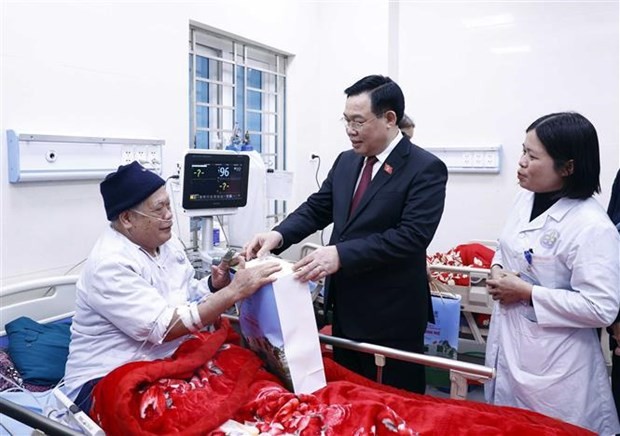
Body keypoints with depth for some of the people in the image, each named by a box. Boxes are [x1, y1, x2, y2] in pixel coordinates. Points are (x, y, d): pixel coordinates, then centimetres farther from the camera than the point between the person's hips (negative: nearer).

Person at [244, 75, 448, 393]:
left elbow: (412, 235, -23)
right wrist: (278, 235, -10)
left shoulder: (425, 169, -14)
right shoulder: (345, 162, 8)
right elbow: (316, 208, 9)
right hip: (345, 308, 7)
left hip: (392, 315, -6)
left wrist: (341, 254, -31)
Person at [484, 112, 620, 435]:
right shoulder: (526, 197, 1)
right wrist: (497, 270, -4)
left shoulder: (592, 226, -23)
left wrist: (527, 292, -22)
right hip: (506, 345, 8)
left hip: (551, 364, -7)